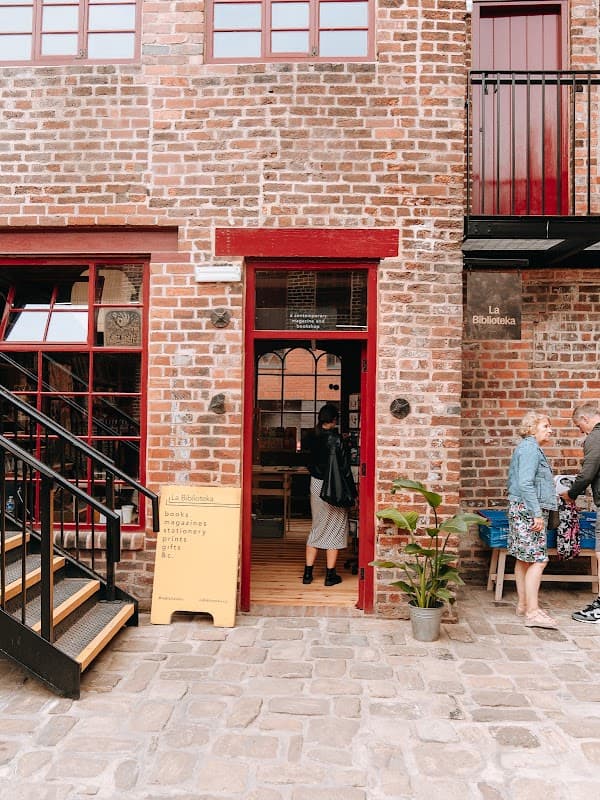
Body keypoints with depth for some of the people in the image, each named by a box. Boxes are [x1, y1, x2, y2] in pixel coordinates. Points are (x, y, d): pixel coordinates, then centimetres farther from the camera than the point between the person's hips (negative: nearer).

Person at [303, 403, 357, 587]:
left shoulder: (314, 438, 1)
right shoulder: (336, 439, -15)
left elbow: (310, 464, 8)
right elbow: (344, 468, -13)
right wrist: (352, 492, -6)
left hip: (316, 484, 5)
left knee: (317, 527, 15)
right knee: (335, 529, 6)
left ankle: (308, 572, 17)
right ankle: (330, 575, 12)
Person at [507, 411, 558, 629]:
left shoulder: (530, 448, 19)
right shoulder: (529, 448, -13)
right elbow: (525, 484, -22)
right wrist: (537, 513, -21)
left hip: (522, 510, 10)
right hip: (527, 510, -10)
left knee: (524, 559, 12)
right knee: (538, 560, -10)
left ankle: (523, 605, 19)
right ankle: (532, 612, -9)